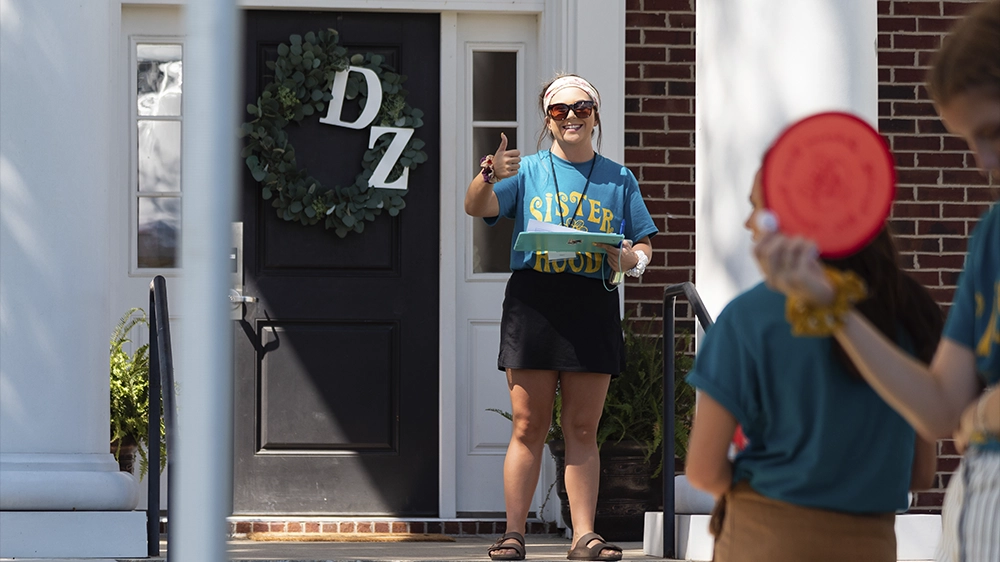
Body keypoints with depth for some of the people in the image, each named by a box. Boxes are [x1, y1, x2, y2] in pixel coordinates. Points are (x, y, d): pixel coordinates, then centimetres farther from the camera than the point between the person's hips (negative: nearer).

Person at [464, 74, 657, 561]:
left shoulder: (618, 179, 14)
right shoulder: (527, 172, 10)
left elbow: (644, 244, 15)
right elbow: (476, 208, -4)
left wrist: (632, 259, -8)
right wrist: (490, 175, -25)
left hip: (593, 305, 1)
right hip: (532, 301, -1)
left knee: (582, 429, 2)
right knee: (528, 426, -2)